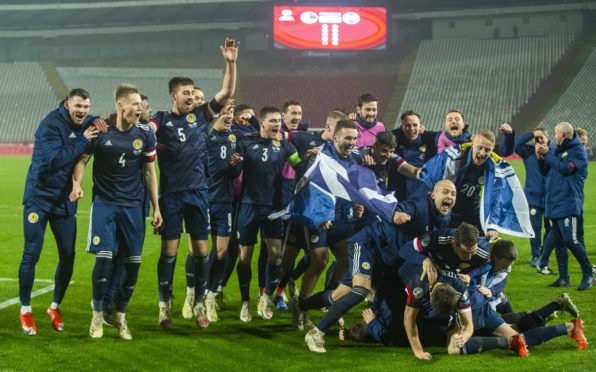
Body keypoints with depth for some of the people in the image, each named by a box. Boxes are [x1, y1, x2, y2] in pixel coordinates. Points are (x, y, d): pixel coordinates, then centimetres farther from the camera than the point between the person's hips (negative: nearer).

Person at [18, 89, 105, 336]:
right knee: (31, 255, -3)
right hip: (39, 197, -6)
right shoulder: (51, 124, -17)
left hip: (64, 201, 6)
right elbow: (54, 159, -27)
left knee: (68, 256, 5)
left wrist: (98, 121, -1)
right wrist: (82, 141, -25)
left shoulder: (83, 125, 2)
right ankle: (25, 309, 11)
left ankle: (55, 307, 22)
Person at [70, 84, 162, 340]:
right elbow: (82, 159, 4)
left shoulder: (145, 135, 1)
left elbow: (150, 172, 8)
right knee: (104, 258, -13)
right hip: (105, 203, -2)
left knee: (133, 263, 0)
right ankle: (97, 314, 6)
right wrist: (77, 184, -15)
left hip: (133, 206, 2)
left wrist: (156, 207, 6)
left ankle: (120, 315, 19)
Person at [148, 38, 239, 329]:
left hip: (198, 192, 3)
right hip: (171, 194, -3)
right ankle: (164, 306, 9)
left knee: (201, 250, 4)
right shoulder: (161, 120, -1)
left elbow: (227, 92, 4)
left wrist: (231, 63, -5)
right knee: (169, 250, 0)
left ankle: (199, 304, 14)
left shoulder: (201, 116, 7)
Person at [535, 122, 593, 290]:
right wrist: (541, 157, 0)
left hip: (569, 205, -8)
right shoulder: (557, 150, 15)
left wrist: (547, 154, -13)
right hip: (555, 204, 8)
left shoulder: (578, 150, -7)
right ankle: (563, 278, 16)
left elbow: (566, 168, -19)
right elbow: (545, 171, 17)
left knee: (572, 240, -12)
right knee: (558, 242, 10)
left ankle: (588, 274, 1)